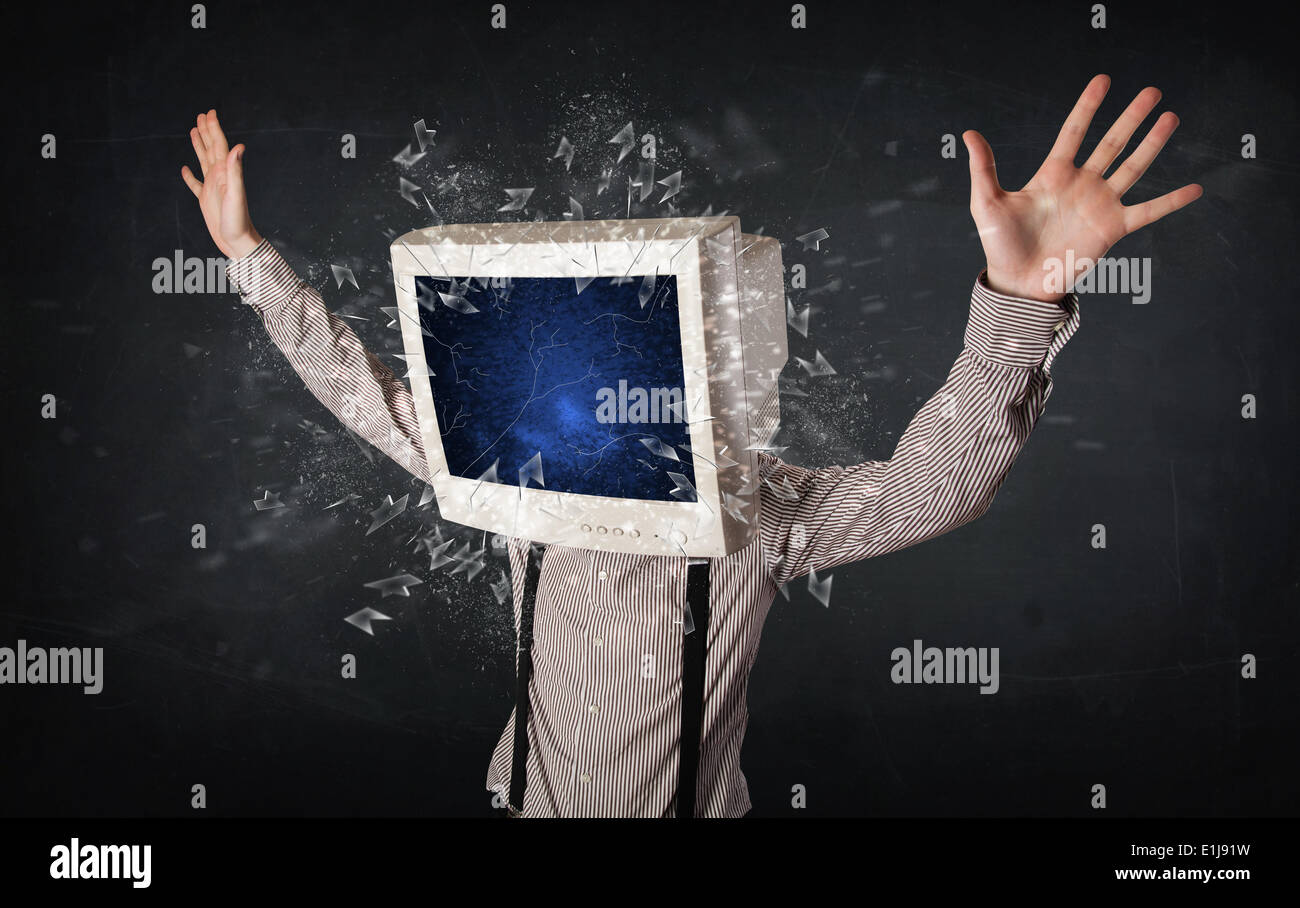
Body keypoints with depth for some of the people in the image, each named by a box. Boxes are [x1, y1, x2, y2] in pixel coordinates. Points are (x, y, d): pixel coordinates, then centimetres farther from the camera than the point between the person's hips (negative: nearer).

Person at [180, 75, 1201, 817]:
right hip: (531, 796, 3)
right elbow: (371, 394, -2)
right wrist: (253, 257, -5)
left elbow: (933, 484, -33)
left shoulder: (760, 510, -19)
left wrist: (1022, 299, -49)